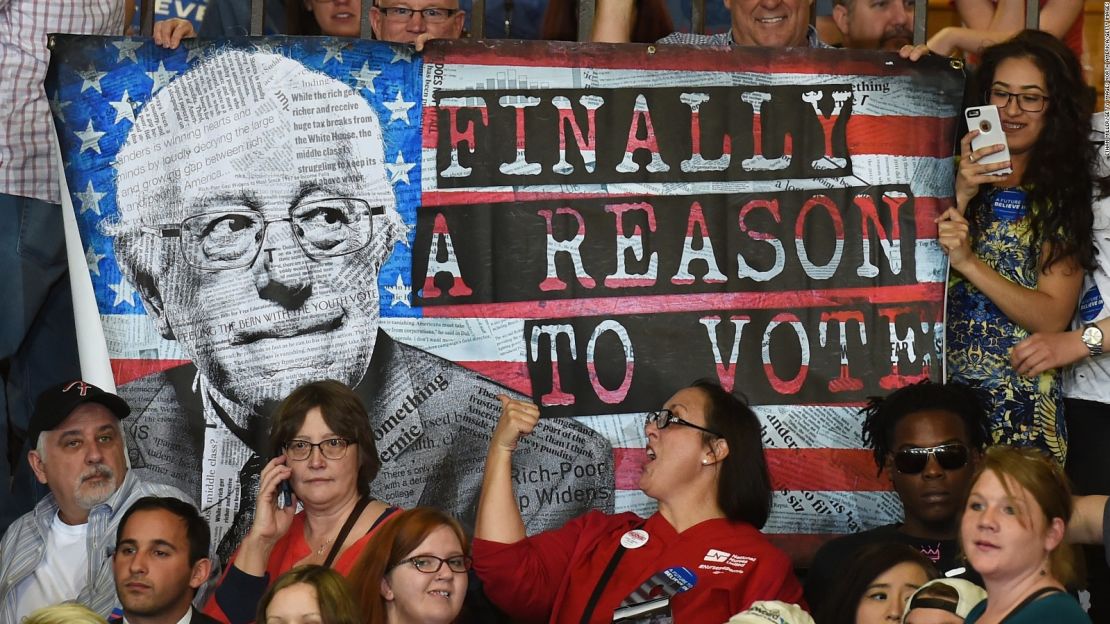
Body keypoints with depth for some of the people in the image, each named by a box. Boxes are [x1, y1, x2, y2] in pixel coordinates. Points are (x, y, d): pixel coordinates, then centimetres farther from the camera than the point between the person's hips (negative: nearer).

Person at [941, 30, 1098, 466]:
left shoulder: (1064, 195, 3)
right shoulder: (952, 174, 7)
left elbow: (1053, 319, -6)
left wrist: (969, 263, -16)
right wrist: (959, 197, -12)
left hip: (1020, 401, -1)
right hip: (940, 384, 1)